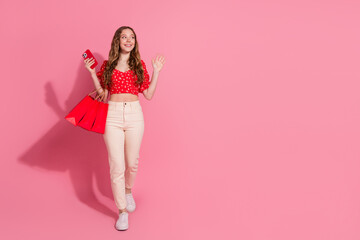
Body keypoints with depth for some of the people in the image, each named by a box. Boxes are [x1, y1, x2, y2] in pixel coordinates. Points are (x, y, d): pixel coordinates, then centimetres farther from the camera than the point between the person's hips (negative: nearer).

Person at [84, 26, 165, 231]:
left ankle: (128, 191, 43)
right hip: (112, 116, -1)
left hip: (134, 115, 1)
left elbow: (149, 95, 5)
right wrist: (93, 73, 1)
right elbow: (102, 94, 8)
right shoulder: (108, 65, 6)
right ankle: (123, 212, 12)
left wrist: (156, 72, 1)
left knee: (132, 163, 11)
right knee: (117, 166, -2)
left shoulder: (140, 65, 7)